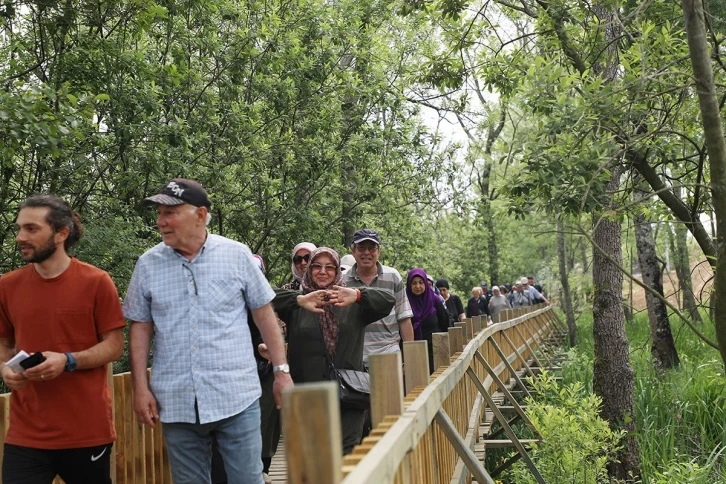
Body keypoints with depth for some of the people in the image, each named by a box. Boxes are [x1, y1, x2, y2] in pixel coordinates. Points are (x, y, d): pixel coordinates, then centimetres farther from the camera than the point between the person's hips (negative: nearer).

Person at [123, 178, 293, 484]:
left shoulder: (237, 255, -1)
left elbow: (264, 315, 4)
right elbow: (140, 328, 7)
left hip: (237, 398, -2)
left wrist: (281, 371, 1)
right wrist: (140, 388, 2)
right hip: (176, 404, 2)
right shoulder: (148, 264, 3)